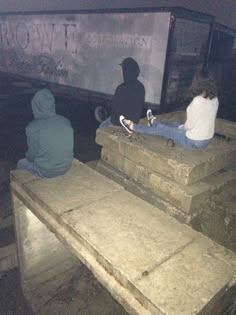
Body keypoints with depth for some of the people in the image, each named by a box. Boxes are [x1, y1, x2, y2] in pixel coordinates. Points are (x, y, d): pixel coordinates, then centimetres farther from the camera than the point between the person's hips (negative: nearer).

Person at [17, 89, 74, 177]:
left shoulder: (33, 128, -22)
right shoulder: (66, 121, -10)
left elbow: (31, 155, -11)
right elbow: (68, 147, 3)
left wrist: (28, 157, 12)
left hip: (46, 171, -5)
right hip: (66, 167, 5)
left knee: (21, 163, 27)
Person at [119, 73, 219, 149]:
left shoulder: (198, 100, -24)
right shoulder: (215, 100, 1)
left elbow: (189, 125, -21)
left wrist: (181, 128, -1)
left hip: (193, 141, -8)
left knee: (161, 129, 7)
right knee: (176, 125, 30)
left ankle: (132, 127, 24)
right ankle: (154, 121, 58)